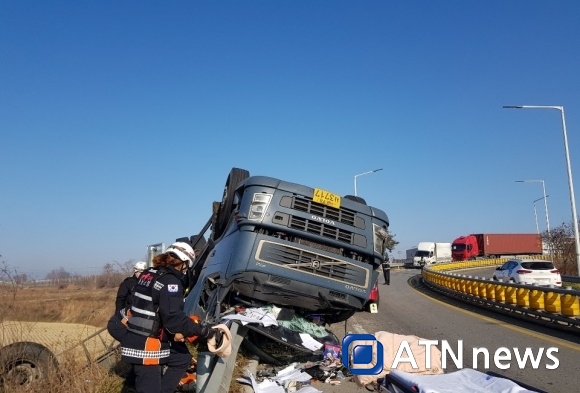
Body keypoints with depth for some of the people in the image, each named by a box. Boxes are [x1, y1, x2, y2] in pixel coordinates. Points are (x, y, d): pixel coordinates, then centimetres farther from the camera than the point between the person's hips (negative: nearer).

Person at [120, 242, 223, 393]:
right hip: (146, 346, -9)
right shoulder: (170, 282, -18)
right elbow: (174, 318, -25)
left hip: (135, 339, 9)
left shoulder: (147, 274, 10)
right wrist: (207, 331, -20)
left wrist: (172, 332, 18)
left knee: (182, 358, 20)